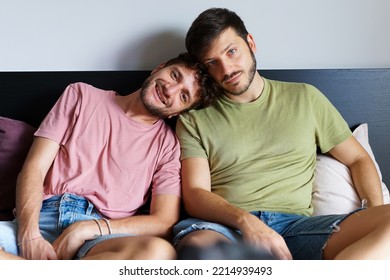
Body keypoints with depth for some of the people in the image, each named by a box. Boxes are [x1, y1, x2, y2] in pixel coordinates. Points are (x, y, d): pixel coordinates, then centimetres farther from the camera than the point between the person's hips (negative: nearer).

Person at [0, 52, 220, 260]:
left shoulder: (168, 144, 12)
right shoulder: (82, 95, 15)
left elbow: (165, 223, 0)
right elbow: (35, 167, 7)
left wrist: (88, 229, -13)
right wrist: (30, 237, -12)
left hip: (102, 236, 2)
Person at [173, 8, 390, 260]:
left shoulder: (305, 98, 19)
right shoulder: (194, 118, 13)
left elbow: (358, 159, 21)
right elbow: (195, 194, 2)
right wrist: (245, 220, -19)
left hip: (295, 225, 2)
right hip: (224, 227, -2)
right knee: (196, 247, -40)